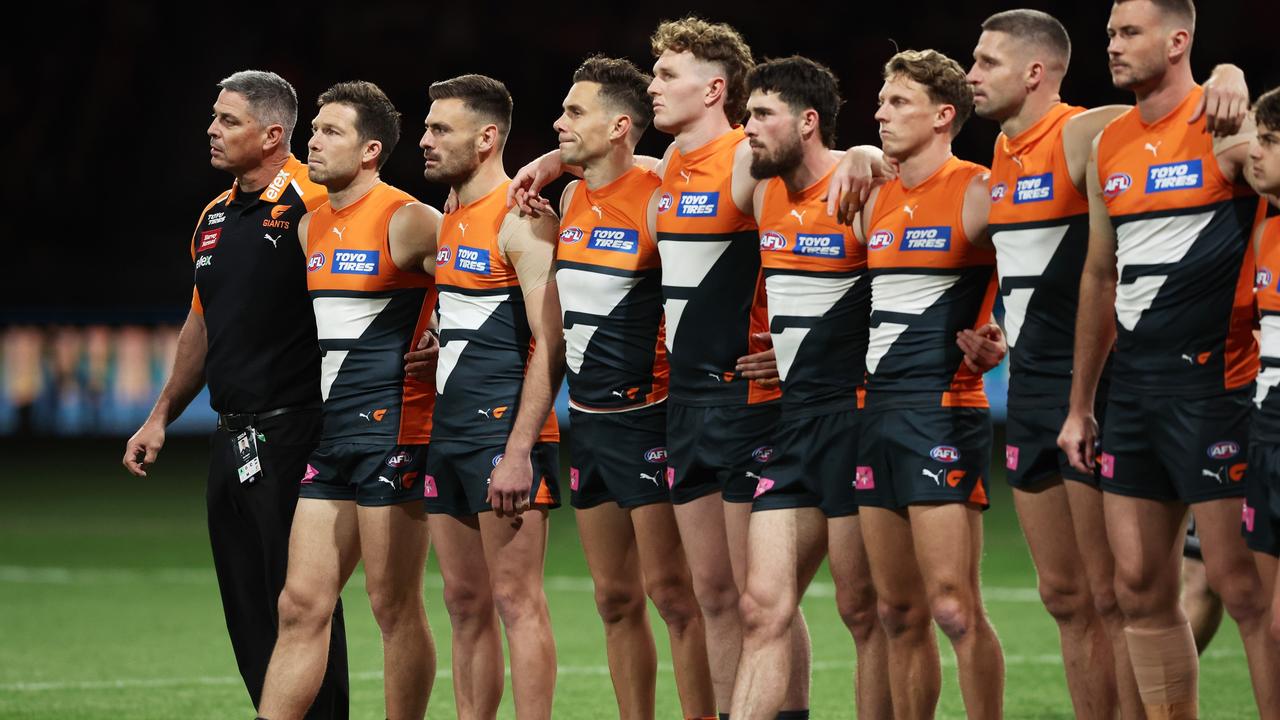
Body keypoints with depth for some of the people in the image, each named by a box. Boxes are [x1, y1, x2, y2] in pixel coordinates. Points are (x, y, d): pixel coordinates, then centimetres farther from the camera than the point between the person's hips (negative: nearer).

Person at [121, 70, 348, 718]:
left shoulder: (311, 206, -11)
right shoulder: (215, 218, 16)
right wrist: (161, 416, 24)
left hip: (293, 435, -8)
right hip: (232, 438, 8)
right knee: (246, 608, 9)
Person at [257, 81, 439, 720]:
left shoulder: (407, 222, -9)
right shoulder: (310, 228, 15)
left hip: (392, 431, -7)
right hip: (329, 438, 7)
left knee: (394, 606, -2)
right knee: (302, 604, 3)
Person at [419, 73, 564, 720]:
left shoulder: (520, 222, -10)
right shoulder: (449, 225, 17)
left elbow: (550, 345, -16)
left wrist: (519, 450, -22)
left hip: (504, 434, -9)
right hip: (448, 436, 9)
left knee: (515, 599, -9)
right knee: (465, 603, 9)